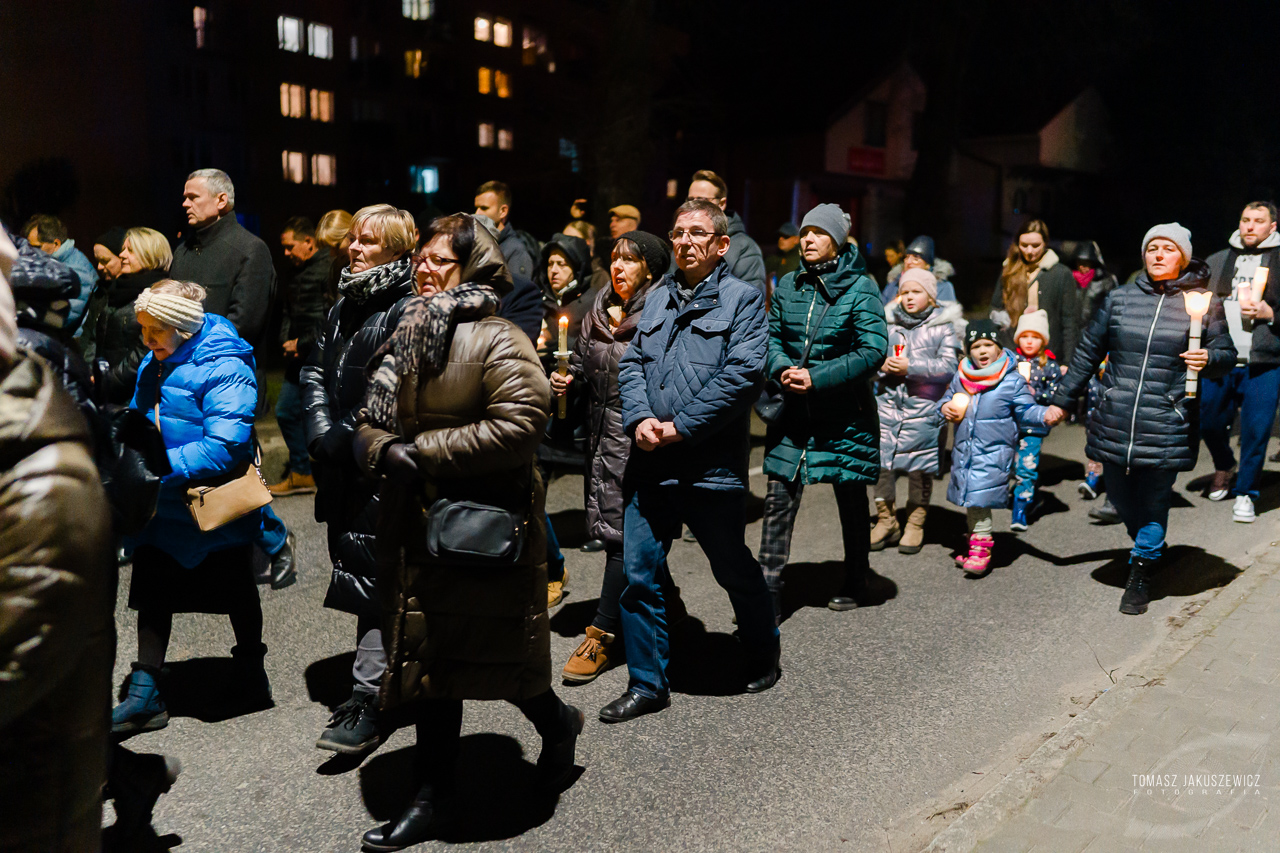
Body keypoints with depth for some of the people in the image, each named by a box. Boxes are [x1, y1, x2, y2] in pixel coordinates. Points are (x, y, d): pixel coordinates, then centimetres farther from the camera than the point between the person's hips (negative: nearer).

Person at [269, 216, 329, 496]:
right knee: (286, 411, 10)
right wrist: (286, 340, 5)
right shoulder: (294, 275, 16)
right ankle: (301, 473, 21)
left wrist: (304, 344, -13)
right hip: (297, 358, 9)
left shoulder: (329, 270, -12)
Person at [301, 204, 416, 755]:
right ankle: (394, 672, 31)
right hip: (343, 469, 8)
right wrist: (322, 434, 0)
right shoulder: (344, 306, 15)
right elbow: (314, 372, 15)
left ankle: (366, 700, 0)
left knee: (375, 581, -6)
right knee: (357, 572, 15)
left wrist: (350, 439, -17)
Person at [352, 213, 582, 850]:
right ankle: (433, 797, 27)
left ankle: (557, 722, 37)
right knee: (430, 655, 13)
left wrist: (424, 451, -19)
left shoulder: (499, 342, -12)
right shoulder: (408, 337, 11)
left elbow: (519, 425, -24)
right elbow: (373, 421, 14)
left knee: (490, 652, 5)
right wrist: (383, 450, -11)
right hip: (418, 527, 7)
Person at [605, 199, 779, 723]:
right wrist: (639, 419, -10)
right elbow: (632, 362, 9)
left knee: (735, 572, 13)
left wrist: (681, 426, -17)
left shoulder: (742, 298, -3)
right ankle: (647, 684, 19)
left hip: (712, 465, -4)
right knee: (639, 575, 5)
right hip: (650, 464, 5)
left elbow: (743, 374, -14)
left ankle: (763, 657, 38)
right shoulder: (657, 298, 14)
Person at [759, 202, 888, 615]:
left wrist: (816, 377, -20)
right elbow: (772, 337, 10)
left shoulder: (860, 287, -8)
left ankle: (855, 582, 32)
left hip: (846, 414, -3)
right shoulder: (788, 285, 5)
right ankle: (769, 589, 6)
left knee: (851, 501, 12)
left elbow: (873, 351, -14)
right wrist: (783, 368, -13)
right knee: (779, 498, -2)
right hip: (793, 411, 3)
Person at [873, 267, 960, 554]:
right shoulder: (888, 322, 11)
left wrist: (911, 367, -15)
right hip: (887, 402, 3)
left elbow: (948, 366, -7)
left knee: (919, 466, 2)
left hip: (922, 406, -3)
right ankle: (886, 520, 14)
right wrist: (883, 364, -6)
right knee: (880, 460, 0)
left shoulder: (943, 326, 0)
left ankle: (915, 524, 16)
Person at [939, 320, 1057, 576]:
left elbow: (1026, 409, -4)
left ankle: (981, 547, 0)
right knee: (969, 499, 14)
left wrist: (1045, 415, -21)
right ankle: (975, 541, 28)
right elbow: (949, 396, 20)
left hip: (994, 451, -5)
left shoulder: (1012, 381, -6)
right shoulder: (961, 377, 6)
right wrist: (945, 407, -1)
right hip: (964, 449, 5)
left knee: (979, 497, -10)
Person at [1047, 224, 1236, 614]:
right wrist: (1062, 399, 15)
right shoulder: (1120, 299, 8)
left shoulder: (1204, 303, 3)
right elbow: (1089, 352, 14)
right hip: (1116, 423, 3)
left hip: (1166, 428, -3)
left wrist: (1208, 359, -17)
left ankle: (1141, 574, 16)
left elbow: (1227, 354, 8)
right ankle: (1149, 545, 41)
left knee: (1154, 499, 1)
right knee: (1120, 495, 12)